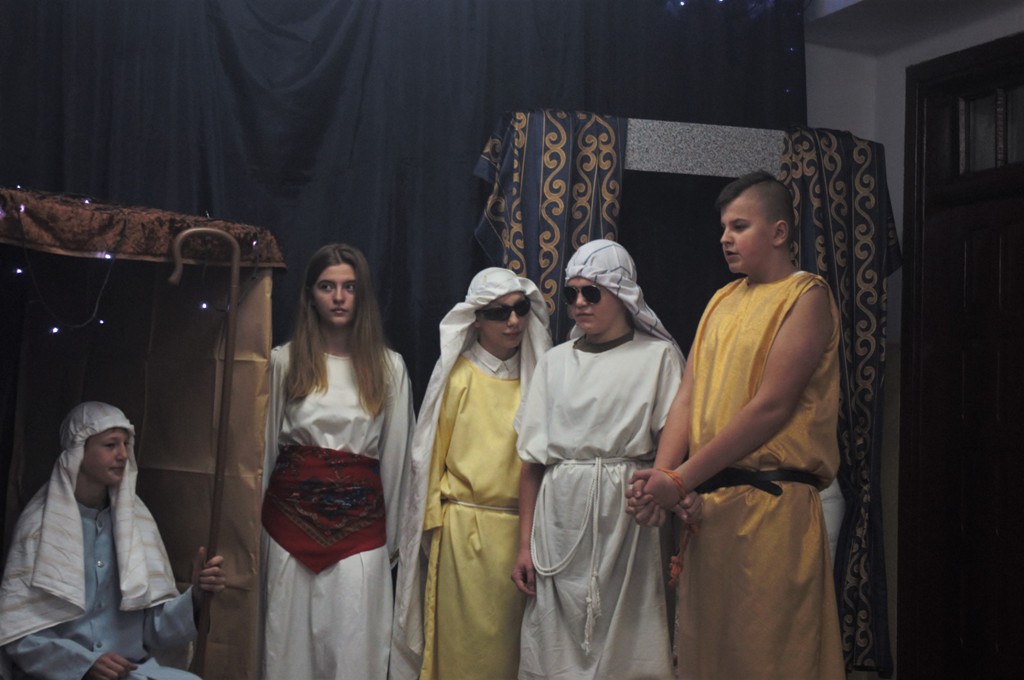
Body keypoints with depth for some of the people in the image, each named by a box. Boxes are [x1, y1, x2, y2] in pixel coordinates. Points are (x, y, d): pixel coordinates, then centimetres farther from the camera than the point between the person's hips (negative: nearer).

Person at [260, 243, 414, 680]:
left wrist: (392, 535, 10)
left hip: (359, 524, 0)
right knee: (291, 641, 6)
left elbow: (395, 454, 9)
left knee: (354, 645, -1)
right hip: (291, 514, 0)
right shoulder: (284, 362, 5)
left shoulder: (389, 367, 6)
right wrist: (256, 525, 10)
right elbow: (265, 446, 9)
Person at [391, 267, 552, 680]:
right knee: (466, 643, 3)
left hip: (523, 529, 3)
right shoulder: (457, 373, -1)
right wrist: (433, 519, 1)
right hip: (467, 531, -3)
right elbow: (432, 451, 3)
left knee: (515, 641, 9)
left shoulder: (535, 375, 7)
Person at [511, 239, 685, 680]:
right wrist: (524, 544, 5)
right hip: (560, 515, 3)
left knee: (626, 642, -2)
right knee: (557, 644, 4)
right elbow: (532, 459, 10)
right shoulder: (554, 363, 14)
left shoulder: (658, 356, 5)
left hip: (627, 514, -3)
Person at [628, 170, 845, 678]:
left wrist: (682, 479, -15)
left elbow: (772, 406, -14)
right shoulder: (723, 300, 18)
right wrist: (663, 472, -7)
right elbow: (689, 393, 11)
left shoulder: (806, 295, -4)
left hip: (772, 502, -7)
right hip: (706, 501, 7)